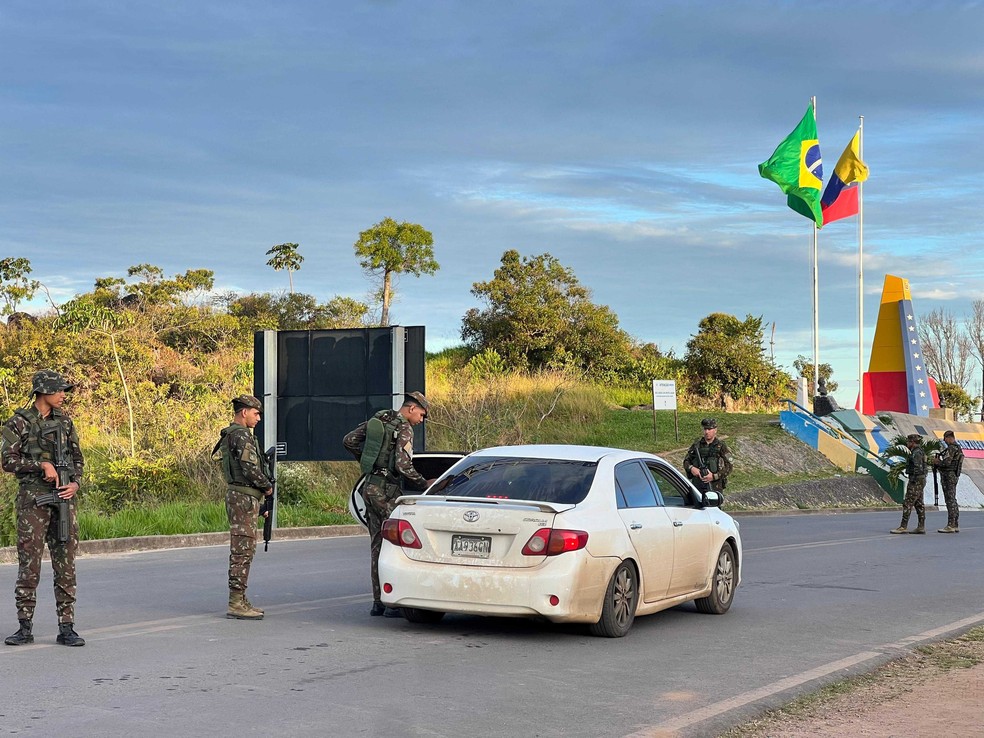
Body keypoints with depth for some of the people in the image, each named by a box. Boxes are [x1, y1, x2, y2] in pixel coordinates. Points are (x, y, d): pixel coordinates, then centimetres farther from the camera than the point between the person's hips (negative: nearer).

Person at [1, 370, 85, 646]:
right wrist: (43, 464, -17)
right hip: (33, 499, -4)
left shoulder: (64, 421, 12)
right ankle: (25, 628, 6)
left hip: (63, 498, 4)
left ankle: (66, 628, 6)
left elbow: (77, 458, 15)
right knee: (29, 563, -2)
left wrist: (75, 484, -2)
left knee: (65, 564, 2)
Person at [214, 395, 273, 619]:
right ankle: (236, 603, -9)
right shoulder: (241, 435, -14)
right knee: (243, 551, -9)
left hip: (240, 496, 11)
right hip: (244, 497, -11)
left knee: (241, 551, 13)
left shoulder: (230, 434, 19)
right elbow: (250, 468, -23)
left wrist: (258, 505, 21)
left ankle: (240, 601, 18)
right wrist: (267, 487, -6)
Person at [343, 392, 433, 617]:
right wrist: (424, 484, -7)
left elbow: (349, 440, 17)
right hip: (386, 490, -8)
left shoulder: (377, 419, 13)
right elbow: (403, 465, -19)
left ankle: (378, 601, 14)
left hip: (370, 486, 8)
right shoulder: (404, 429, -11)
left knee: (377, 545, 11)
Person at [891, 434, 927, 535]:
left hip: (916, 481, -11)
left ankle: (903, 527, -11)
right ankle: (921, 527, 9)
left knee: (907, 504, -10)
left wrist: (913, 481, -23)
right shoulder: (919, 452, 17)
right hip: (920, 480, 11)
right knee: (919, 504, 9)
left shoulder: (916, 453, -16)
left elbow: (918, 468, -25)